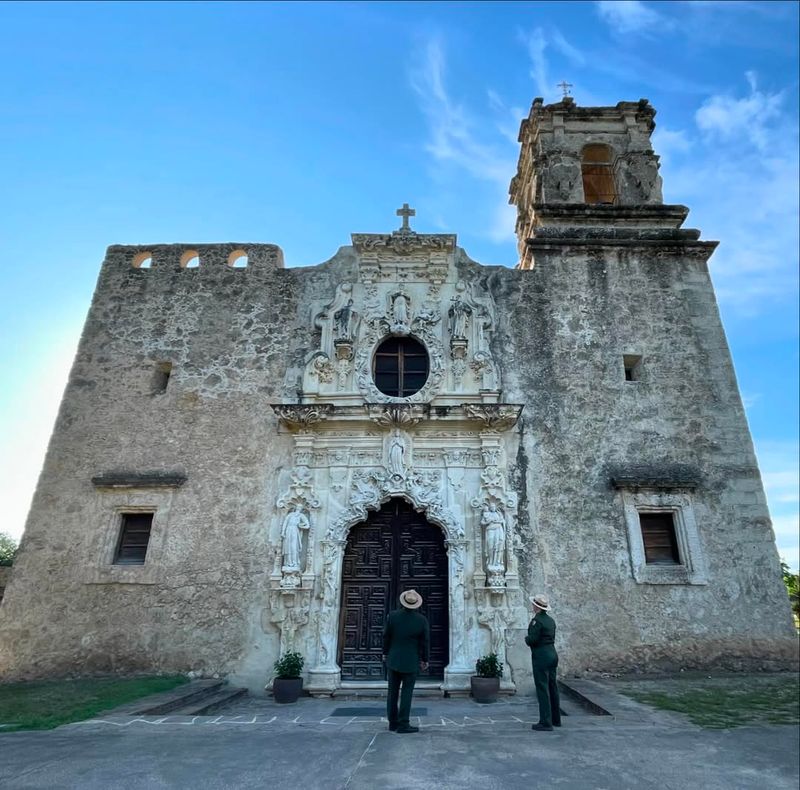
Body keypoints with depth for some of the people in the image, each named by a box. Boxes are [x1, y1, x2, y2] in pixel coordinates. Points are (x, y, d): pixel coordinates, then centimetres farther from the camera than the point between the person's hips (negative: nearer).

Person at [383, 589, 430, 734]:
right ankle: (403, 724, 8)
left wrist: (385, 653, 12)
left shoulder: (392, 615, -12)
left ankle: (393, 722, 20)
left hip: (393, 659, 2)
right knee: (407, 693, 6)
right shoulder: (422, 620, -14)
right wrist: (425, 660, 7)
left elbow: (386, 636, -3)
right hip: (410, 662, -2)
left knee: (392, 692, 13)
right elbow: (425, 642, -6)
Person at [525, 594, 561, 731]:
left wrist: (526, 639, 0)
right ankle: (556, 719, 26)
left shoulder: (537, 620, -17)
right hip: (552, 653, 9)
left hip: (541, 656, -9)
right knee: (552, 687, 16)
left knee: (542, 688, -4)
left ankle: (546, 722, -2)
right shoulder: (550, 620, 10)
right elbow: (552, 637, 15)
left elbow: (532, 640, -22)